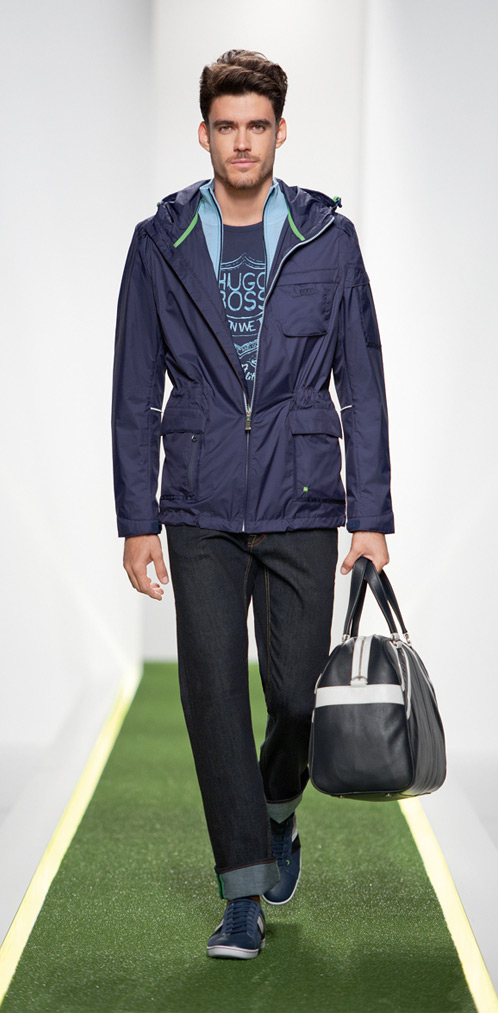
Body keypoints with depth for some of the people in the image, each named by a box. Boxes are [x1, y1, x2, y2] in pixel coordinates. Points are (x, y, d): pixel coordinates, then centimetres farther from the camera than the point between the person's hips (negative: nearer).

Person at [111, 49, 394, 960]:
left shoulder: (328, 240, 2)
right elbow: (134, 394, 5)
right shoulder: (161, 244, 3)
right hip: (200, 515, 0)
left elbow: (363, 387, 3)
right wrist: (137, 520, 0)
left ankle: (279, 812, 36)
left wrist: (371, 517, -2)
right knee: (214, 695, -2)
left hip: (301, 508, 0)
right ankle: (243, 891, 8)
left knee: (297, 694, 3)